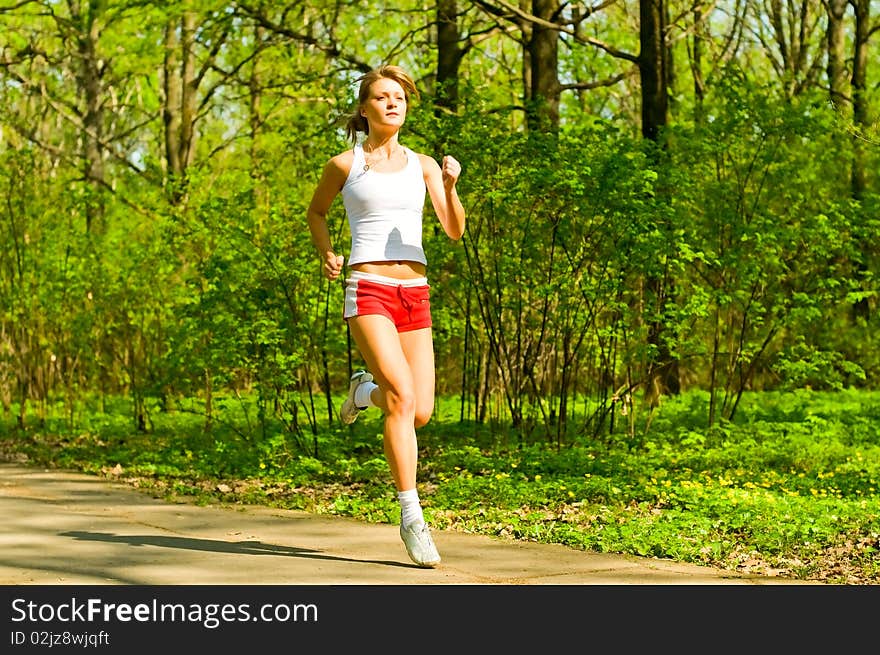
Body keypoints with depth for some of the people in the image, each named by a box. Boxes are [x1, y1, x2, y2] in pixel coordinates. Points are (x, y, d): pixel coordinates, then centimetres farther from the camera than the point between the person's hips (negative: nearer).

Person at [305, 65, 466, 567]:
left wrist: (451, 187, -17)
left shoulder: (424, 166, 11)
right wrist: (327, 254, 9)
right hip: (368, 293, -4)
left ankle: (366, 389, 35)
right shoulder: (344, 165, 6)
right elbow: (316, 211, 24)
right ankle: (412, 516, -17)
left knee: (421, 413, 0)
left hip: (415, 296, 4)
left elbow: (455, 231, 0)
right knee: (404, 398, -22)